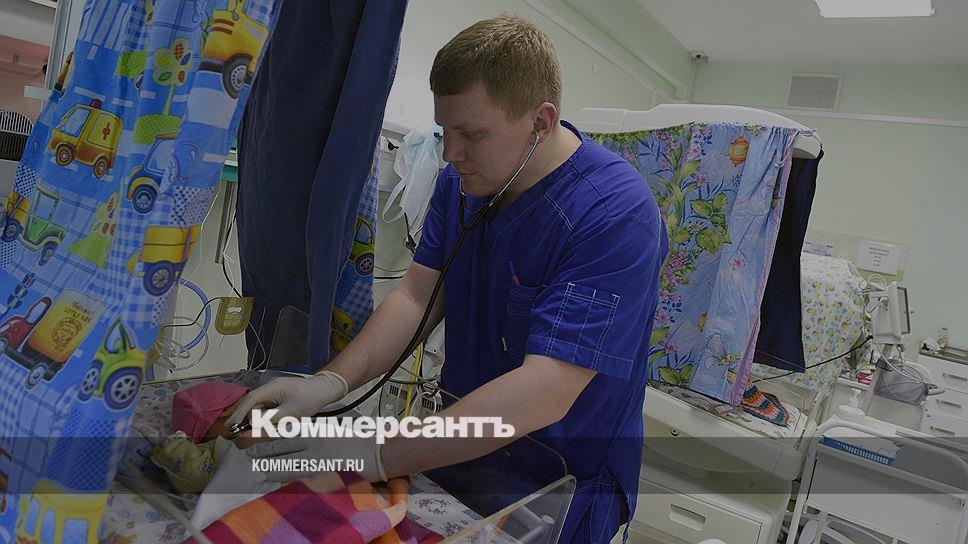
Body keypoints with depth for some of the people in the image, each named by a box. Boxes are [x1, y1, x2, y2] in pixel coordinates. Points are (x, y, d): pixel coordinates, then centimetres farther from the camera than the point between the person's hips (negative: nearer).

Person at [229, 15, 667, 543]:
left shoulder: (617, 215, -28)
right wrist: (329, 382, -23)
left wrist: (375, 456, -37)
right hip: (462, 446, 6)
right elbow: (417, 294, -7)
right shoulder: (461, 181, -4)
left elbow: (544, 393, -34)